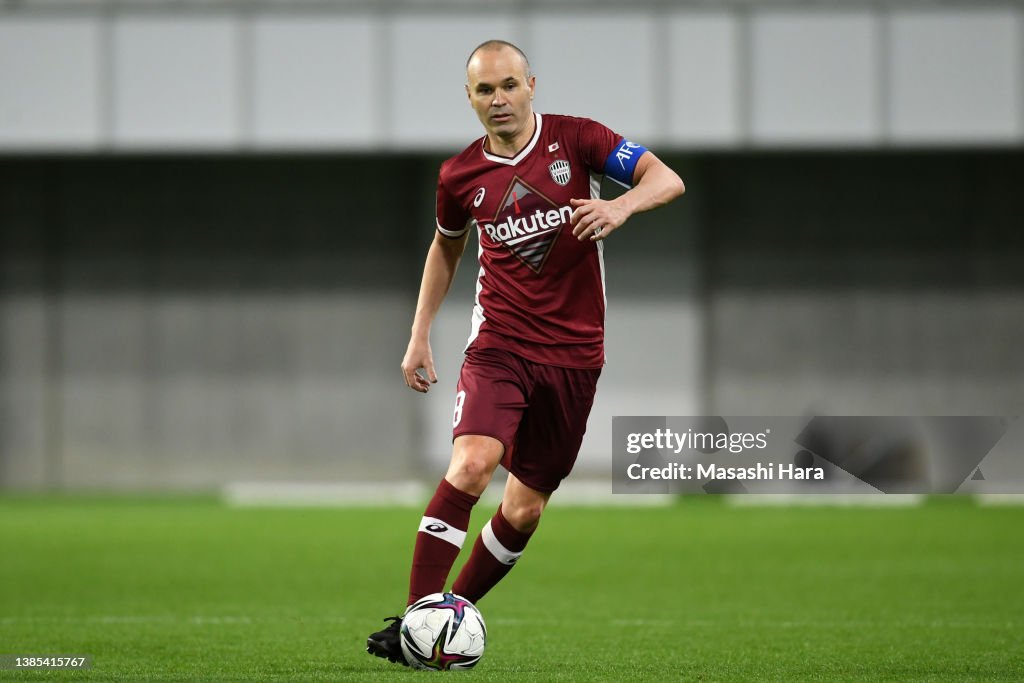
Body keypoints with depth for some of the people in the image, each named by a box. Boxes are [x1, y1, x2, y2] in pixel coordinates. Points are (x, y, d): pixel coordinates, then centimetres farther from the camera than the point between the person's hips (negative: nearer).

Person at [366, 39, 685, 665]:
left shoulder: (576, 140, -3)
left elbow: (667, 179, -9)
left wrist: (621, 205, -31)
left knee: (525, 508, 4)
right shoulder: (460, 176, 3)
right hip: (499, 346, -1)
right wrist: (420, 335, 17)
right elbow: (447, 246, 22)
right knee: (471, 466, -25)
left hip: (574, 354, 1)